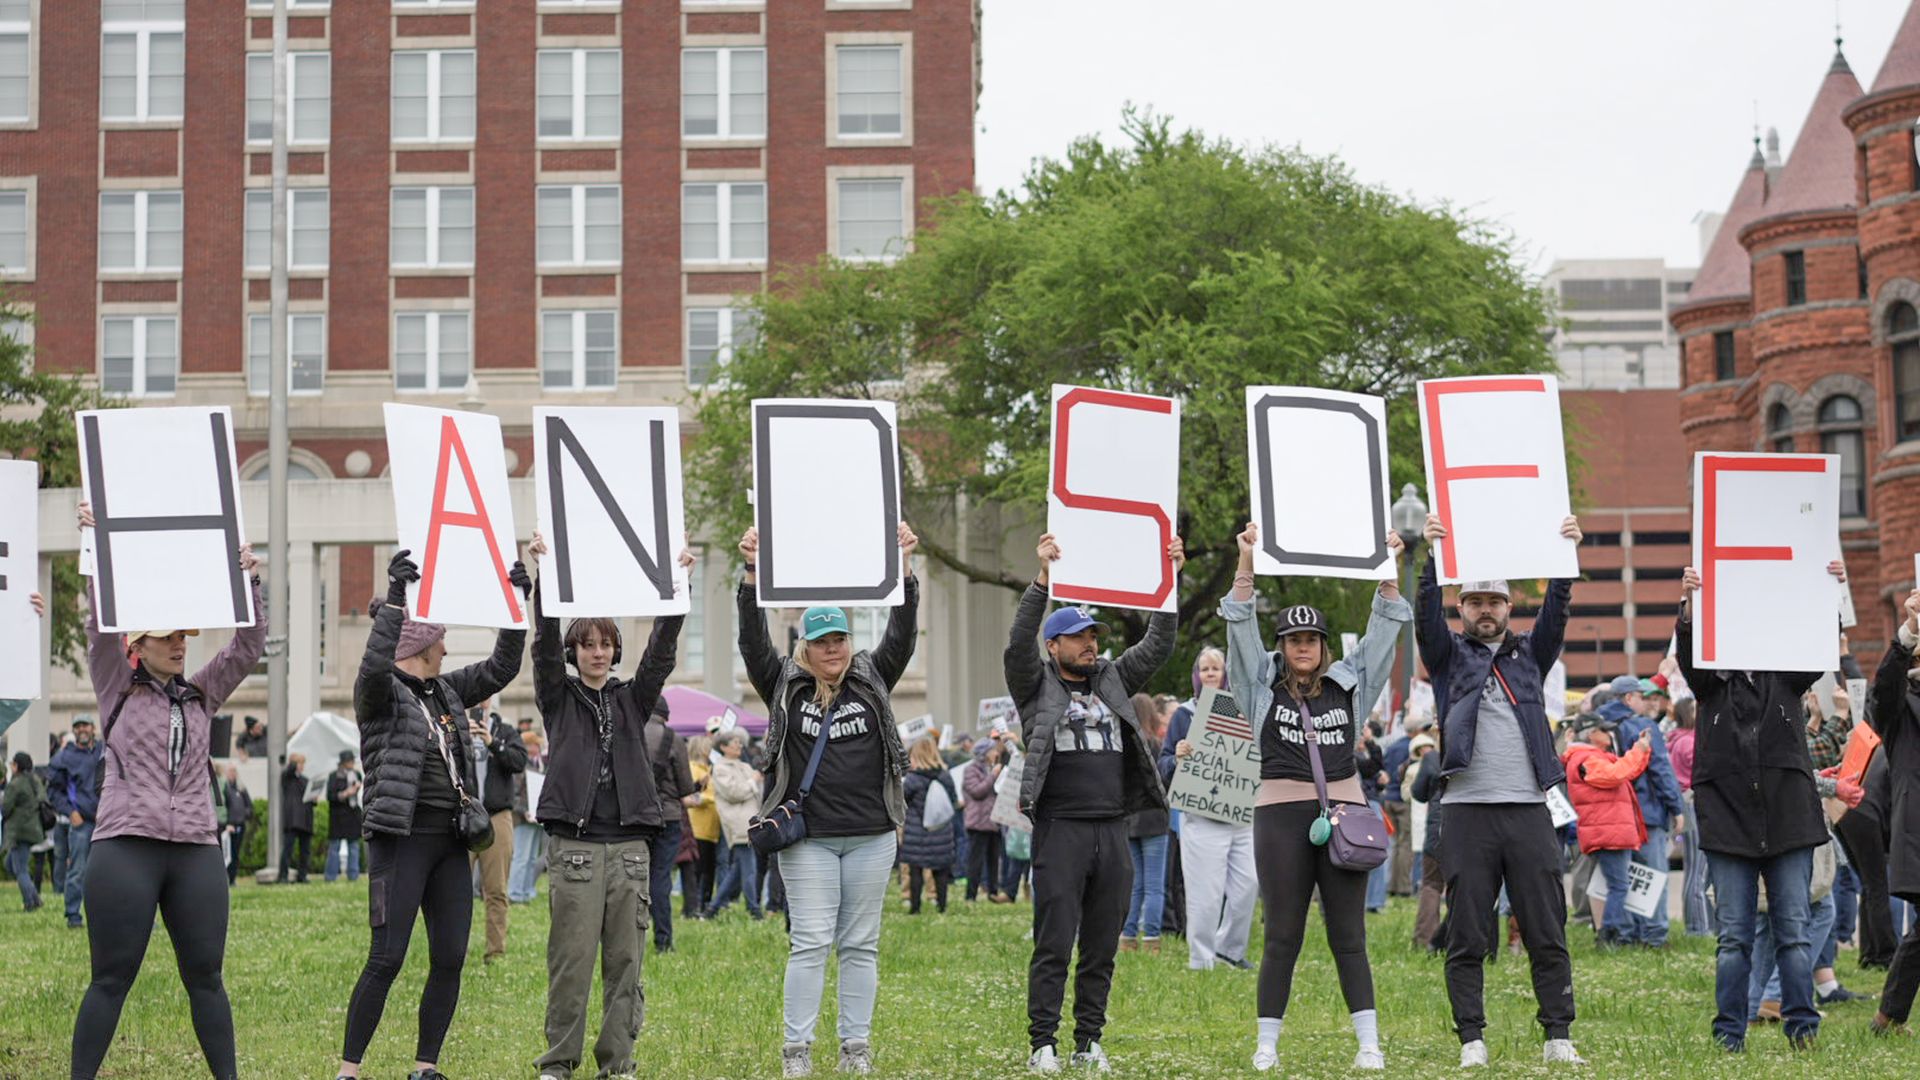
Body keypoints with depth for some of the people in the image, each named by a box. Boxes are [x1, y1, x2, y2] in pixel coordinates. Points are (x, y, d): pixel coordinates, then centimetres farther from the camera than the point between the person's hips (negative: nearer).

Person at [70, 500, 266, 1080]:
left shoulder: (201, 695, 16)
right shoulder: (117, 688, 6)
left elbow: (248, 647, 10)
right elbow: (103, 625, -5)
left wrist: (248, 582, -2)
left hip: (196, 848, 4)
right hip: (126, 845, -4)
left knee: (205, 975, 6)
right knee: (113, 978, -2)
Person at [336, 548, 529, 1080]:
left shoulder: (446, 690, 17)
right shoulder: (381, 691, -5)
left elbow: (500, 668, 20)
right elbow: (375, 664, -27)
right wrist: (394, 598, -35)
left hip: (450, 841, 7)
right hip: (402, 838, -7)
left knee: (450, 959, 4)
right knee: (387, 959, -11)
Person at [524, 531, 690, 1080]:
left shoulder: (633, 699, 15)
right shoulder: (559, 698, 8)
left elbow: (662, 649, 3)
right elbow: (545, 641, -5)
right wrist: (546, 576, -18)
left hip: (629, 844, 3)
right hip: (574, 844, -3)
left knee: (626, 960, 3)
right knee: (571, 958, -4)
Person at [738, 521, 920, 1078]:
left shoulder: (872, 680, 8)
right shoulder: (784, 686, 4)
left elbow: (902, 635, -2)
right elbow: (753, 642, -7)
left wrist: (904, 569, -14)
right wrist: (752, 577, -19)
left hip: (871, 835, 2)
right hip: (807, 838, -2)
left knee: (860, 944, 7)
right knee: (809, 942, -3)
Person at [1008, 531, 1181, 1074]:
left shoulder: (1113, 680, 17)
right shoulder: (1036, 685, 5)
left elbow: (1158, 645, 12)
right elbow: (1018, 641, -11)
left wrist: (1170, 581, 1)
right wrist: (1042, 579, -21)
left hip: (1113, 831, 5)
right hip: (1060, 830, -5)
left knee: (1102, 948, 7)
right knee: (1053, 947, -5)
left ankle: (1090, 1043, 13)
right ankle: (1042, 1045, -1)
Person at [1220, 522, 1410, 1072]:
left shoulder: (1350, 684, 12)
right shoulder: (1262, 687, 7)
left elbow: (1383, 629, 8)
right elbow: (1241, 626, -2)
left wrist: (1388, 571, -2)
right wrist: (1247, 563, -11)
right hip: (1281, 815, -1)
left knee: (1349, 935, 1)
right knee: (1282, 937, 1)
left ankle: (1369, 1044, -1)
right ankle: (1267, 1044, 7)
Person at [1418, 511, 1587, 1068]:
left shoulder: (1530, 653, 17)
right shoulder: (1449, 655, 11)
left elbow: (1555, 614, 2)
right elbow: (1428, 618, -5)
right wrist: (1434, 557, -20)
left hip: (1529, 808, 2)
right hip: (1467, 809, -2)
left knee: (1547, 933, 0)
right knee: (1467, 935, 0)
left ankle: (1559, 1037, 3)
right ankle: (1471, 1039, 4)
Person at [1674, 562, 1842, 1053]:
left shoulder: (1786, 675, 12)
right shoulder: (1712, 678, 8)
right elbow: (1689, 655, -11)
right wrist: (1688, 606, -31)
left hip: (1788, 815, 1)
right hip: (1728, 817, -1)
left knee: (1794, 929, 1)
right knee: (1733, 934, 1)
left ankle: (1801, 1025, 5)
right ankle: (1730, 1031, 5)